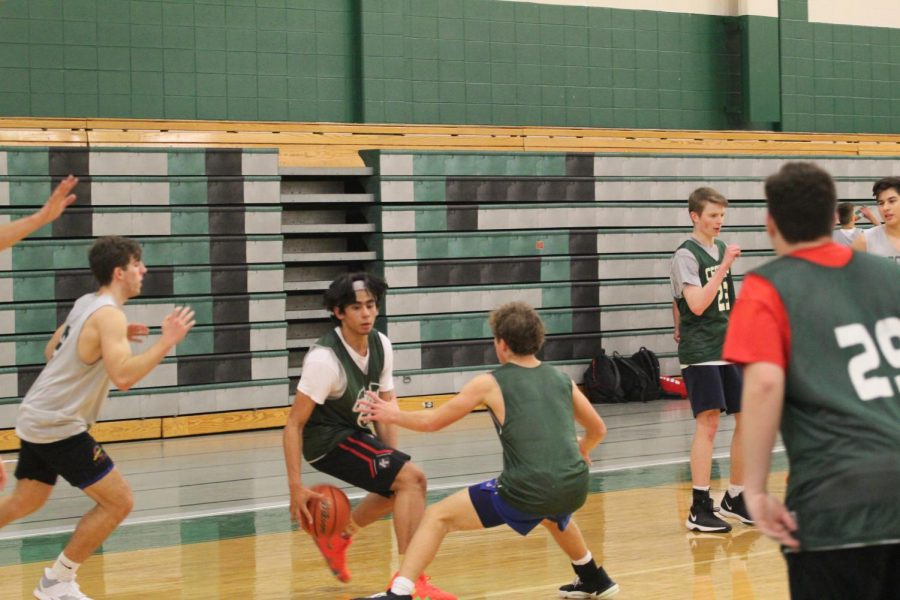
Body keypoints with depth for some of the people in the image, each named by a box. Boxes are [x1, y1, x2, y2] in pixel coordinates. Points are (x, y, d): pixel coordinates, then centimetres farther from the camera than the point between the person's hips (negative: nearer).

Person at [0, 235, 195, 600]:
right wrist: (167, 341, -25)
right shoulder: (109, 315, -18)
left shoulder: (85, 304, 11)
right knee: (118, 501, -4)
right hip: (59, 427, -10)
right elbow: (123, 377, -31)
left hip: (37, 419, 10)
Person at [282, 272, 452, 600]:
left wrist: (395, 460, -1)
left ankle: (337, 537, 43)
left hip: (356, 433, 9)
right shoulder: (324, 358, -27)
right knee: (412, 478, -21)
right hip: (328, 440, -9)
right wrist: (296, 487, -28)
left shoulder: (381, 345, -4)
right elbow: (294, 424, -24)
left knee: (399, 485, 28)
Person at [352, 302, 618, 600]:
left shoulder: (490, 384, 3)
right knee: (554, 515, 43)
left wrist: (393, 415, 30)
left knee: (437, 517, 7)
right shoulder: (562, 380, 14)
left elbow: (432, 421, 11)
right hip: (574, 487, 5)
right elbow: (597, 430, 27)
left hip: (526, 492, -5)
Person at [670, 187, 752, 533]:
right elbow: (697, 304, -20)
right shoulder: (686, 255, -10)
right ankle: (699, 508, -10)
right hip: (700, 352, -8)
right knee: (708, 423, -13)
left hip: (729, 348, 8)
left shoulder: (722, 249, 13)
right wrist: (724, 266, -21)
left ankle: (735, 499, 20)